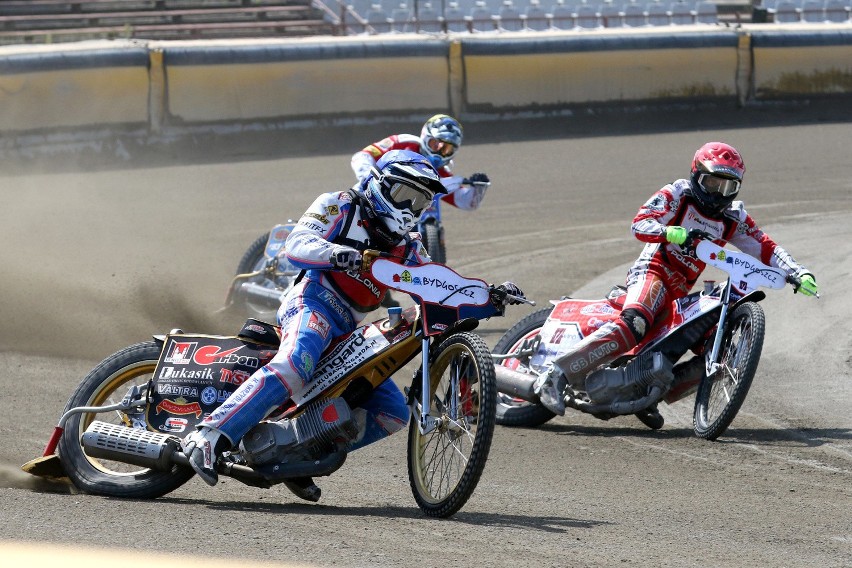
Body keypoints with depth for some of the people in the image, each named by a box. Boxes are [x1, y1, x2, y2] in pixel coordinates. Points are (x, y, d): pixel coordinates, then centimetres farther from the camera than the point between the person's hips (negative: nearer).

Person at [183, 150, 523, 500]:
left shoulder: (406, 248, 28)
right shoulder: (340, 206, 7)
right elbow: (296, 244, -8)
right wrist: (334, 253, -30)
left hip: (349, 334, 8)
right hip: (314, 302, -8)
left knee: (394, 412, 0)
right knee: (294, 366, -37)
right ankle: (209, 437, -42)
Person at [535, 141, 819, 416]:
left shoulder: (734, 218, 15)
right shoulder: (677, 194, 0)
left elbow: (766, 248, 14)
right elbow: (639, 224, -13)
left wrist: (798, 271, -3)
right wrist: (676, 233, -31)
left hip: (681, 292, 8)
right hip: (654, 270, -8)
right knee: (635, 324, -35)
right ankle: (558, 374, -41)